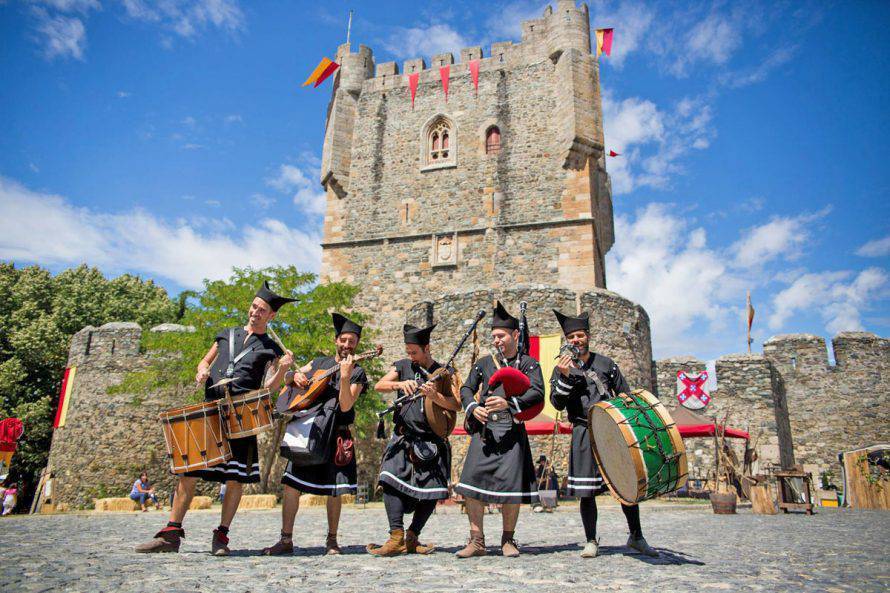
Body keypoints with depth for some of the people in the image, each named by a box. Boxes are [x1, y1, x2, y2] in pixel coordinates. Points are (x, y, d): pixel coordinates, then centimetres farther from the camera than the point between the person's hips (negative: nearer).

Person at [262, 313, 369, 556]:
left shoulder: (357, 373, -1)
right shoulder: (320, 362, 12)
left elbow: (345, 406, -14)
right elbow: (292, 375, 22)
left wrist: (345, 377, -27)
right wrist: (296, 375, -1)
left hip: (335, 436, -3)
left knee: (334, 490, 0)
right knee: (291, 484, 0)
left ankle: (331, 540, 17)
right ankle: (286, 540, 10)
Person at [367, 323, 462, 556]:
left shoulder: (444, 372, 6)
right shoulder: (402, 367, 10)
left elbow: (457, 405, -2)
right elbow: (379, 386, -4)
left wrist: (435, 396, -19)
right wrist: (400, 384, -23)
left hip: (432, 441, 0)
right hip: (404, 438, 0)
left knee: (432, 490, -3)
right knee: (392, 479, -18)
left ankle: (412, 538, 12)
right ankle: (396, 538, -16)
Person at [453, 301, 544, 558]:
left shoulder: (528, 363, 6)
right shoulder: (483, 363, 16)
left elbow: (537, 393, -8)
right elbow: (466, 389, 14)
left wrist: (509, 403, -21)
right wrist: (473, 408, -6)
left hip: (512, 429, -2)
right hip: (484, 428, 3)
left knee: (511, 483, -4)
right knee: (473, 479, -6)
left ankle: (508, 540, 15)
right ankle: (476, 541, 4)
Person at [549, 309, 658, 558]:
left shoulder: (606, 364, 10)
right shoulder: (561, 369, 7)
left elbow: (626, 396, 15)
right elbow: (557, 403, -2)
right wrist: (565, 377, -15)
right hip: (584, 435, -1)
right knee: (586, 490, 0)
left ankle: (636, 537, 20)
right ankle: (591, 541, 15)